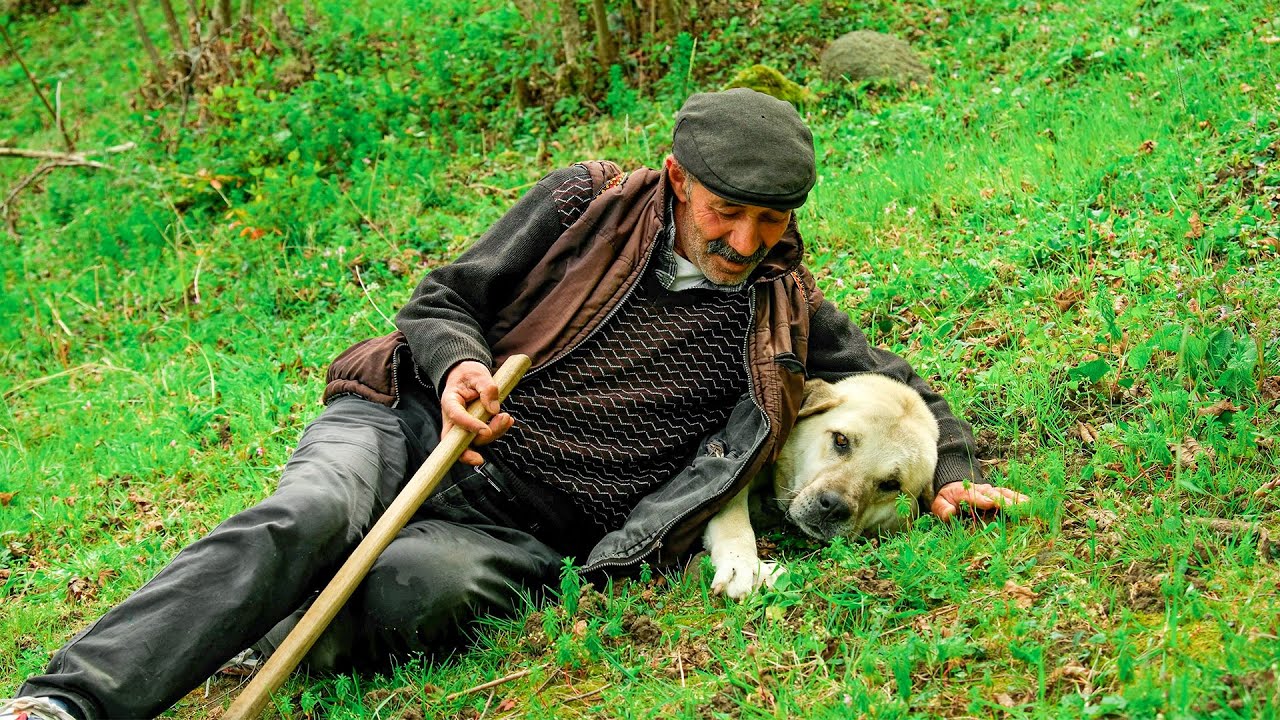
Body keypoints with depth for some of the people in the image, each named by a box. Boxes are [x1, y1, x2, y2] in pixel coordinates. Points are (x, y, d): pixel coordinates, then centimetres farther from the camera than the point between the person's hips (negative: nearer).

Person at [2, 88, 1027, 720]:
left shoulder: (784, 313, 11)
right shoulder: (588, 206, 7)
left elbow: (891, 383, 25)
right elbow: (442, 303, 8)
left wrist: (954, 468, 8)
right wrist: (458, 364, -14)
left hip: (525, 530, 1)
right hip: (414, 427, 0)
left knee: (422, 585, -37)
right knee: (311, 517, -35)